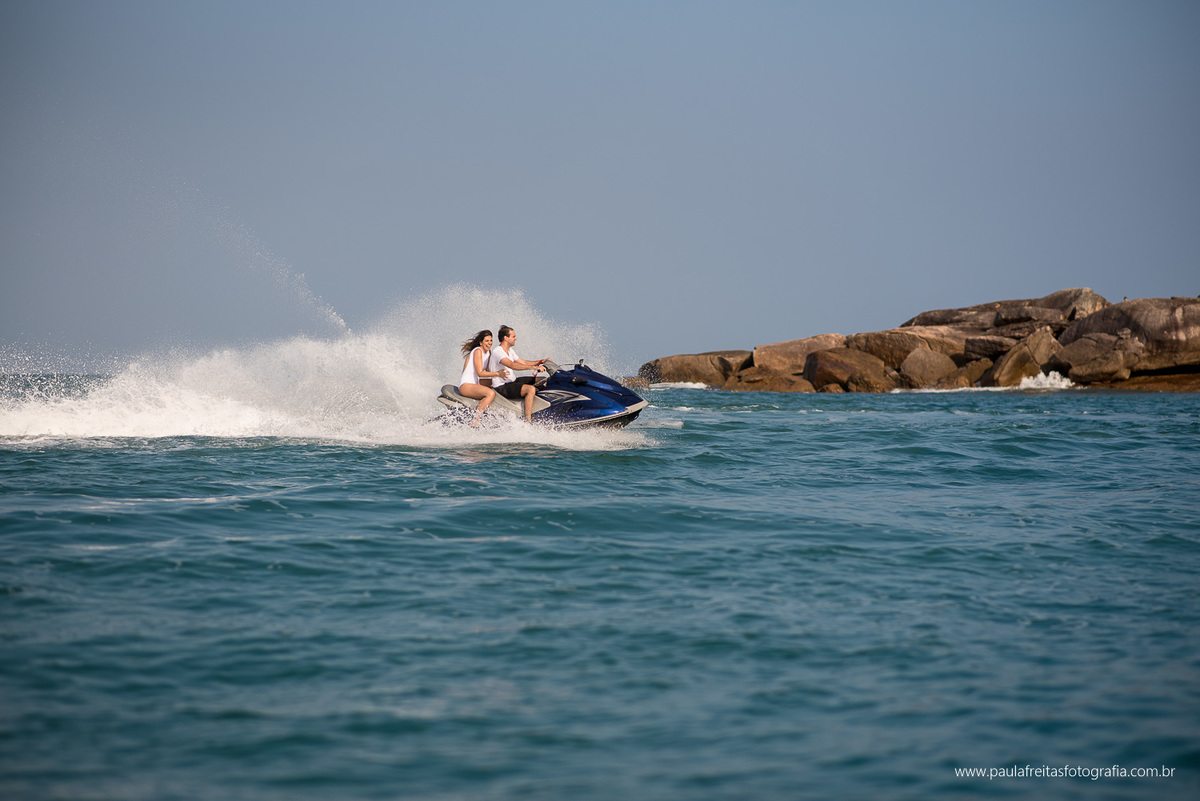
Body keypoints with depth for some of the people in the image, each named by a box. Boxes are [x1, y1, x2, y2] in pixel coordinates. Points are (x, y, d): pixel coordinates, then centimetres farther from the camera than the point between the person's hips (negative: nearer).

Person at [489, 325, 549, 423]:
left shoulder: (510, 351, 13)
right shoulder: (497, 351, -19)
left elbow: (523, 362, 20)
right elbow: (512, 365, -31)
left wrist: (541, 362, 8)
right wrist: (534, 367, -36)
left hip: (512, 382, 10)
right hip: (502, 387, -10)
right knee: (531, 389, -30)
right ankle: (528, 421, -31)